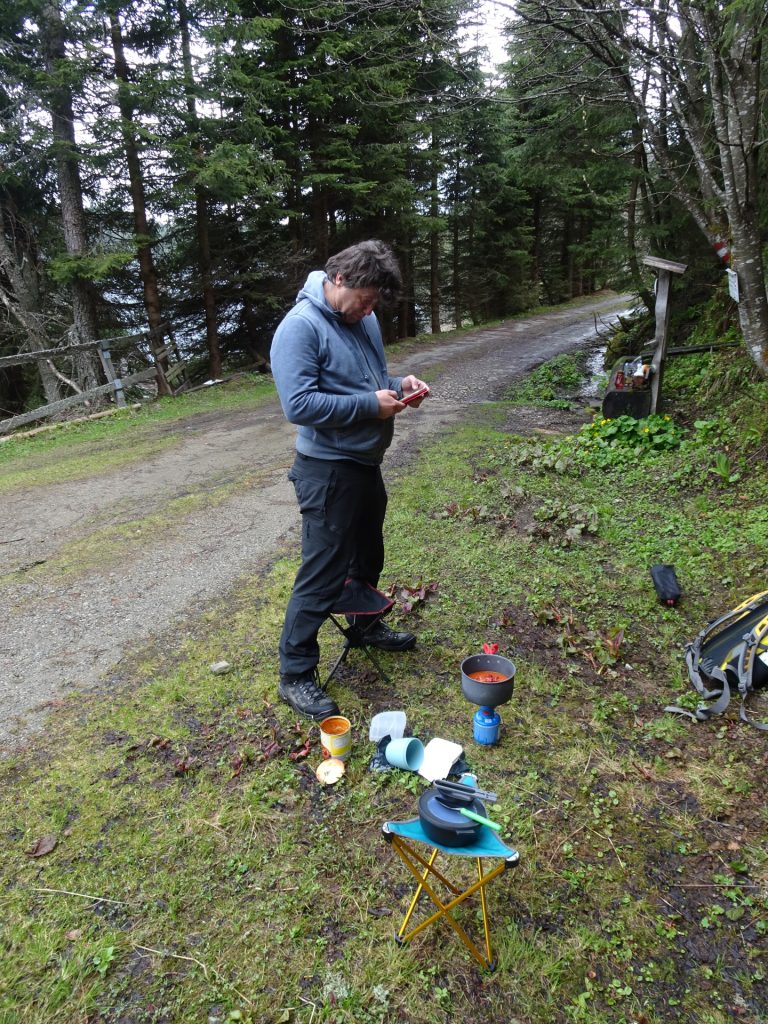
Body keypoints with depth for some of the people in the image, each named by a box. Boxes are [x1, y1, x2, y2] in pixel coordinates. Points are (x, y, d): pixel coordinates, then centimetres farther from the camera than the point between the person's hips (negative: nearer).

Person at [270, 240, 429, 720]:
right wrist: (371, 405, -23)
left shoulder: (363, 317, 7)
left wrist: (399, 384, -3)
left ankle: (365, 626, 48)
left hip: (366, 463, 9)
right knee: (323, 574, -3)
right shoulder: (301, 326, -18)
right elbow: (298, 405, -27)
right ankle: (296, 675, 12)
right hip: (328, 470, -9)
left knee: (368, 555, 24)